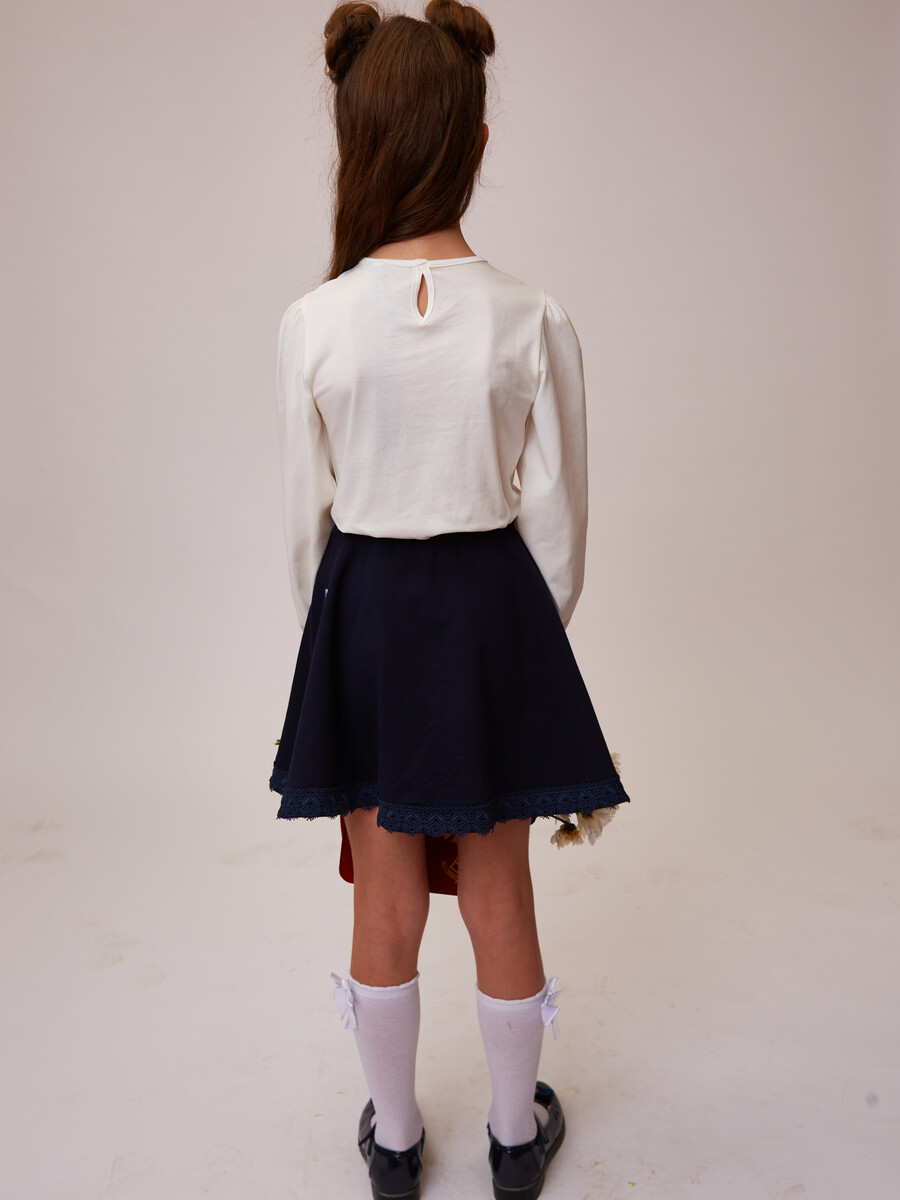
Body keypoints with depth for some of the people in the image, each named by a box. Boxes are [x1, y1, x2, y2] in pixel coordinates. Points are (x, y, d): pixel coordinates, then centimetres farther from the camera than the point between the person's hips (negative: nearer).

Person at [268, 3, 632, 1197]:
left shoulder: (313, 323, -11)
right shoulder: (534, 320, -11)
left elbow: (308, 522, -3)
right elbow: (554, 519, -5)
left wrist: (332, 634, 13)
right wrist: (535, 634, 12)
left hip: (366, 608, 1)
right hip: (492, 607, 0)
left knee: (386, 901, 19)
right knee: (499, 897, 19)